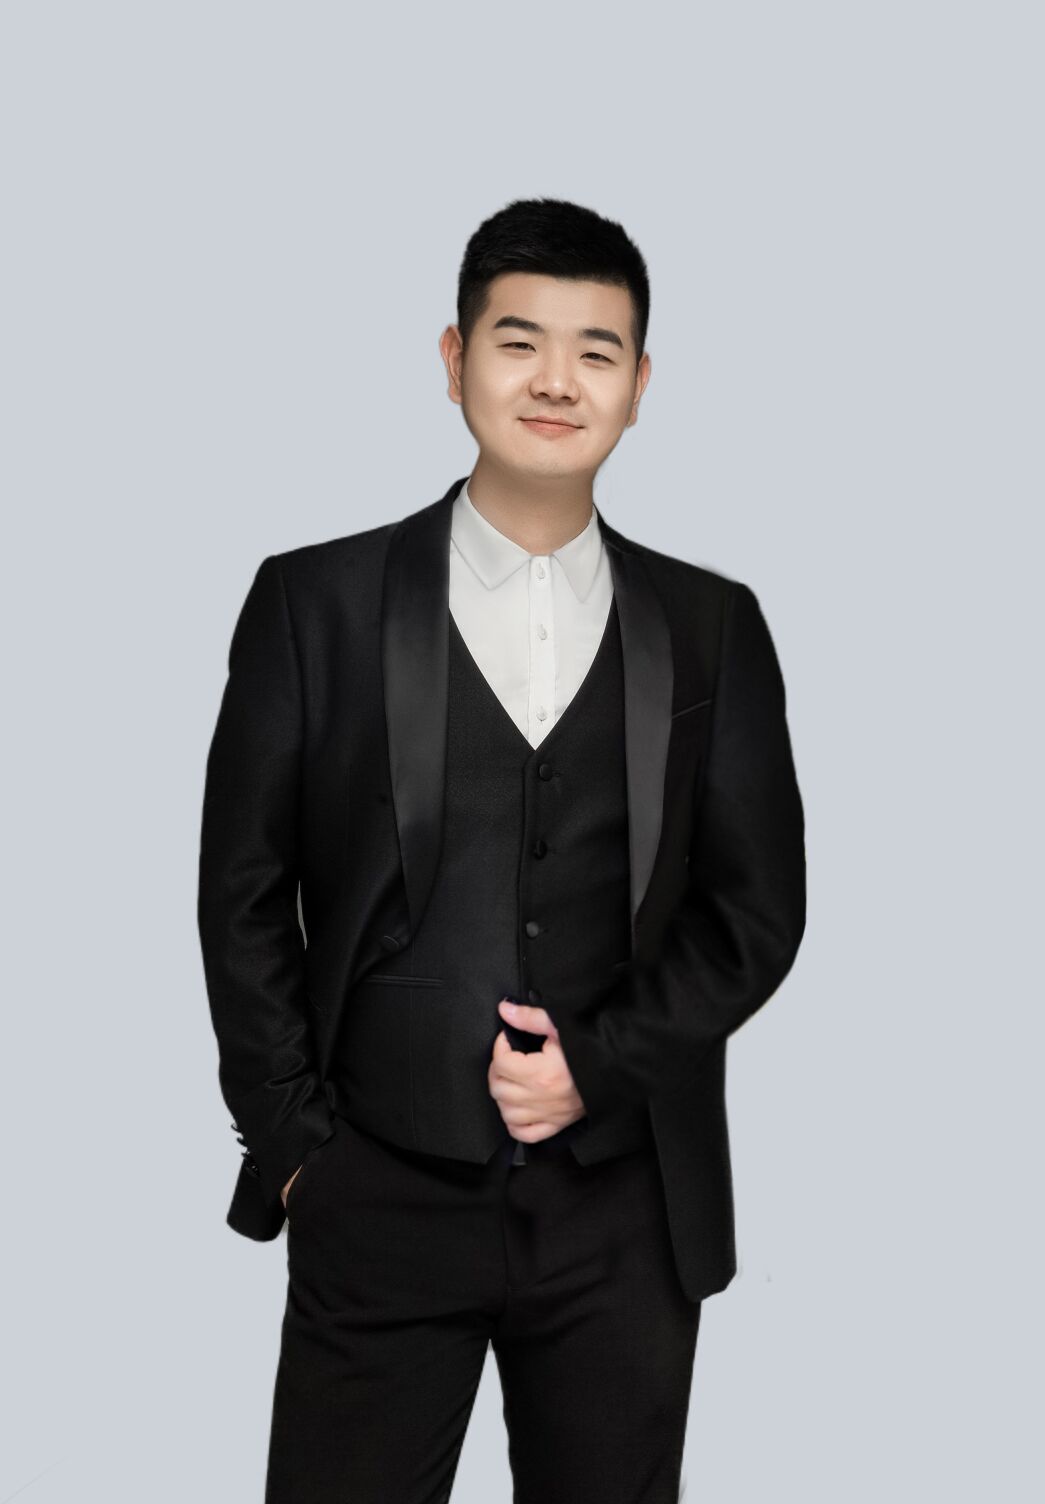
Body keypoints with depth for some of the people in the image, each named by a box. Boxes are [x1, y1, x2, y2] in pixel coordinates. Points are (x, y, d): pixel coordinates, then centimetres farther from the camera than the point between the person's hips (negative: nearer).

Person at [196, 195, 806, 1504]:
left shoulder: (711, 628, 4)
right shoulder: (314, 602, 0)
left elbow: (758, 908, 4)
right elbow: (242, 893, 2)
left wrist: (601, 1061, -8)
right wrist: (292, 1137, -3)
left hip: (627, 1215, 2)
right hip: (380, 1203, -1)